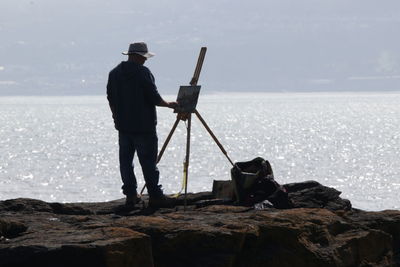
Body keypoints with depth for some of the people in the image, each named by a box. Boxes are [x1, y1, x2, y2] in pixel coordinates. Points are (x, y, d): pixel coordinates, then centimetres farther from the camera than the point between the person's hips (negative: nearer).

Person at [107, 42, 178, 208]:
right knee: (148, 161, -3)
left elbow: (111, 99, 15)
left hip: (123, 126, 6)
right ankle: (155, 196, -2)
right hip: (143, 126, -6)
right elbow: (154, 98, -14)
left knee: (126, 160, 9)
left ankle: (130, 195, 9)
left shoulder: (114, 73, 8)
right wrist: (169, 105, 3)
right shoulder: (143, 73, -13)